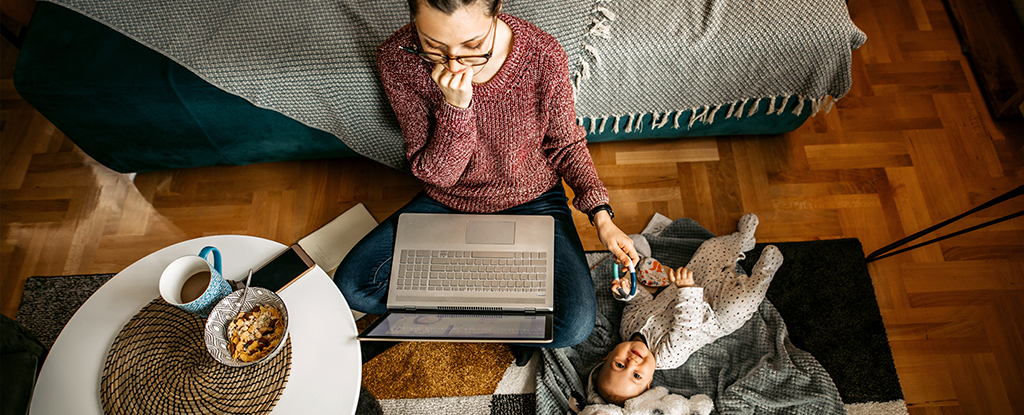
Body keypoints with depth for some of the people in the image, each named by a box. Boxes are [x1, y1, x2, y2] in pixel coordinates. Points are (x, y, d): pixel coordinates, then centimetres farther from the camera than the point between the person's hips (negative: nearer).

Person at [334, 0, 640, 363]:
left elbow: (565, 143, -5)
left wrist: (601, 216, -14)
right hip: (447, 201, 2)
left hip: (531, 199, -1)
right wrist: (455, 107, -35)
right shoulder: (397, 59, -21)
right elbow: (434, 174, -18)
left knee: (574, 326, -20)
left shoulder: (543, 57, -24)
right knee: (352, 286, -11)